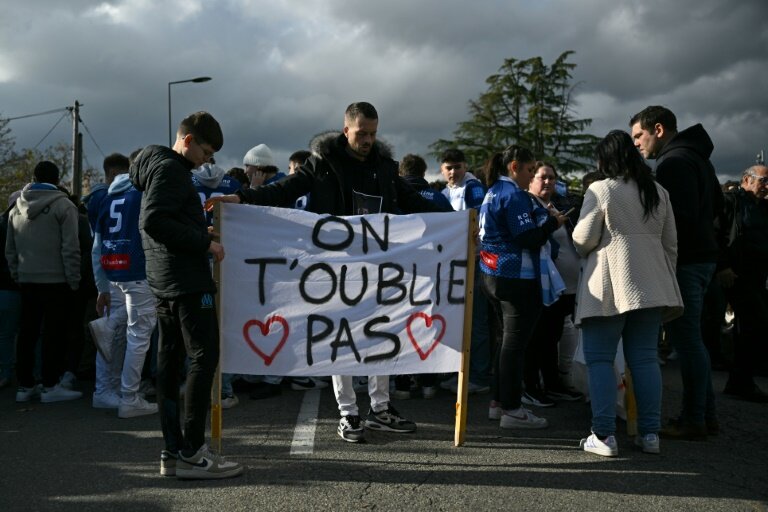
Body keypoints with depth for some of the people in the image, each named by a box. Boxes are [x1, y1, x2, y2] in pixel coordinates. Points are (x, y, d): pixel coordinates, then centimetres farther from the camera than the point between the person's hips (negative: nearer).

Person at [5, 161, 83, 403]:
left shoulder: (17, 208, 11)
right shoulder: (63, 205, -8)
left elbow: (9, 249, 15)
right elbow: (70, 249, -13)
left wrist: (17, 276, 21)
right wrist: (74, 281, -7)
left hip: (27, 281, 6)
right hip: (55, 281, -6)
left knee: (27, 333, 10)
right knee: (53, 334, -1)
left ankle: (25, 385, 16)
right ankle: (50, 386, 2)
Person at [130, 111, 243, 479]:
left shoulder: (162, 167, 21)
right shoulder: (170, 169, -10)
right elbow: (153, 220, -22)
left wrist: (199, 228, 15)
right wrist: (204, 242, -17)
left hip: (164, 283, 10)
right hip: (187, 280, -10)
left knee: (170, 362, 8)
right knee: (203, 358, -8)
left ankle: (173, 451, 13)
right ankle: (191, 452, -7)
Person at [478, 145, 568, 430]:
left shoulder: (493, 192, 15)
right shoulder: (514, 195, -15)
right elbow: (529, 238, -20)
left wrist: (545, 219, 12)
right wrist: (552, 222, -4)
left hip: (493, 275, 10)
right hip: (517, 278, -10)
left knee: (508, 339, 17)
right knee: (515, 342, -3)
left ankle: (498, 403, 23)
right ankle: (511, 410, 3)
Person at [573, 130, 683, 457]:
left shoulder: (600, 190, -6)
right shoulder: (659, 193, 12)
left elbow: (583, 239, -8)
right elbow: (671, 242, 14)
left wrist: (583, 249, 14)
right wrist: (666, 277, 21)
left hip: (609, 286, -5)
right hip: (650, 284, 6)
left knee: (600, 359, 0)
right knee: (645, 358, 9)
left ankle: (604, 436, -2)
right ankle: (650, 433, 12)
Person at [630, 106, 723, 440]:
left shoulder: (673, 161, -14)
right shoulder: (696, 157, 19)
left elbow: (679, 215, -23)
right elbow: (716, 204, 24)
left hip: (684, 261, -10)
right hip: (701, 256, 10)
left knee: (686, 340, -5)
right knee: (691, 338, 15)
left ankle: (693, 420, 1)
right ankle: (706, 413, 22)